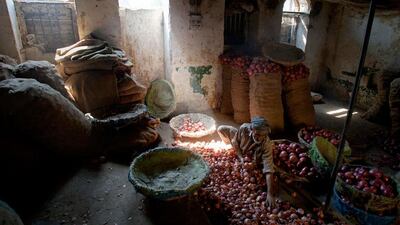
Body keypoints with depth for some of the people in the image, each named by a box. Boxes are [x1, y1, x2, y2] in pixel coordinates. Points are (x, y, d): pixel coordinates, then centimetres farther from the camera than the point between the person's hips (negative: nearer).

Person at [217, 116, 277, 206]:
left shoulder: (266, 144, -44)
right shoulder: (244, 128, -40)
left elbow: (268, 169, -48)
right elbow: (235, 142, -18)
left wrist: (270, 193, -55)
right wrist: (241, 157, -30)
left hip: (254, 160, -1)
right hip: (240, 151, 1)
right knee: (221, 129, -2)